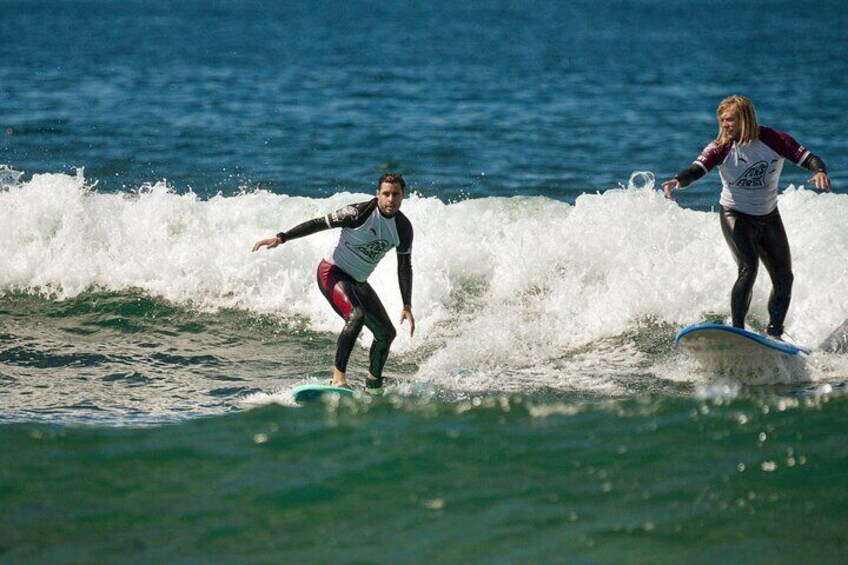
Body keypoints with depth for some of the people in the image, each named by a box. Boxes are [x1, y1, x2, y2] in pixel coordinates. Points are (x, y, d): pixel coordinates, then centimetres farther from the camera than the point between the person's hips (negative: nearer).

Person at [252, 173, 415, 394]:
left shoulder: (403, 227, -4)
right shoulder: (360, 213, -21)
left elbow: (404, 267, 5)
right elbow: (320, 223, -19)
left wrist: (407, 306, 0)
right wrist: (281, 238, -25)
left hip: (358, 282, 7)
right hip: (332, 272, -7)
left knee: (387, 333, 8)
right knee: (356, 316, -32)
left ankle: (373, 387, 29)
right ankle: (338, 377, -29)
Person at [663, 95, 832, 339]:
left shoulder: (775, 140, -13)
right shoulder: (721, 148, -16)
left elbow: (808, 158, -15)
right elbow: (698, 168, -31)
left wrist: (820, 172, -38)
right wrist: (678, 180, -52)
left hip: (769, 217, 3)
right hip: (736, 217, -3)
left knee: (784, 279, 6)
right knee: (748, 269, -24)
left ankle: (774, 334, 22)